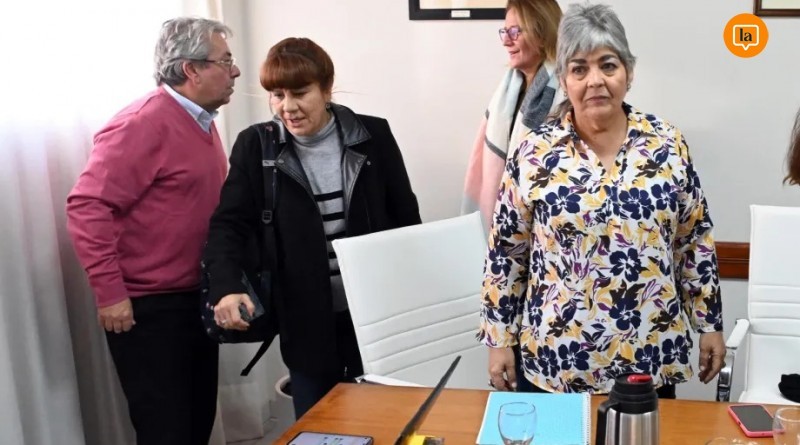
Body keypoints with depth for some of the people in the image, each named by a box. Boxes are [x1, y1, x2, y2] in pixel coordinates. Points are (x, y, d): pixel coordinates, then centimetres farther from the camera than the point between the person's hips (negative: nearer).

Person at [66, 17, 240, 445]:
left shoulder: (202, 122, 10)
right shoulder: (142, 124, -17)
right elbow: (88, 207, -21)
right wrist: (109, 293, -21)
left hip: (197, 299, 8)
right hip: (148, 307, -8)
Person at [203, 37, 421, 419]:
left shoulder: (373, 136, -2)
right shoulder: (255, 147, -3)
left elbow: (405, 216, 4)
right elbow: (229, 224, -7)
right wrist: (227, 288, -25)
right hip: (307, 320, 0)